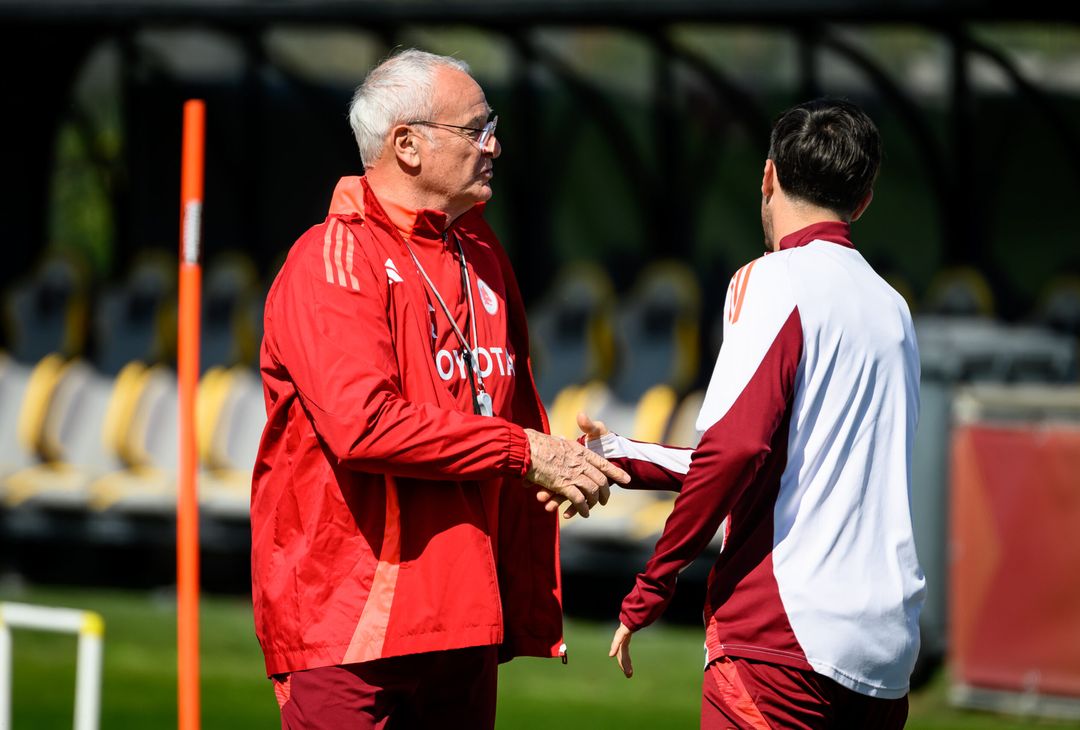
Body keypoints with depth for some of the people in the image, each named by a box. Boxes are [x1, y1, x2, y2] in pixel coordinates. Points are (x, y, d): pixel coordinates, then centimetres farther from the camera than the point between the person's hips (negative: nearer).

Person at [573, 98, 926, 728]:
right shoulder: (891, 307, 19)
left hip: (783, 635, -7)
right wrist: (622, 456, 29)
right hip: (888, 647, 7)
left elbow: (735, 450, -18)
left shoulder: (774, 281, -4)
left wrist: (647, 595, -10)